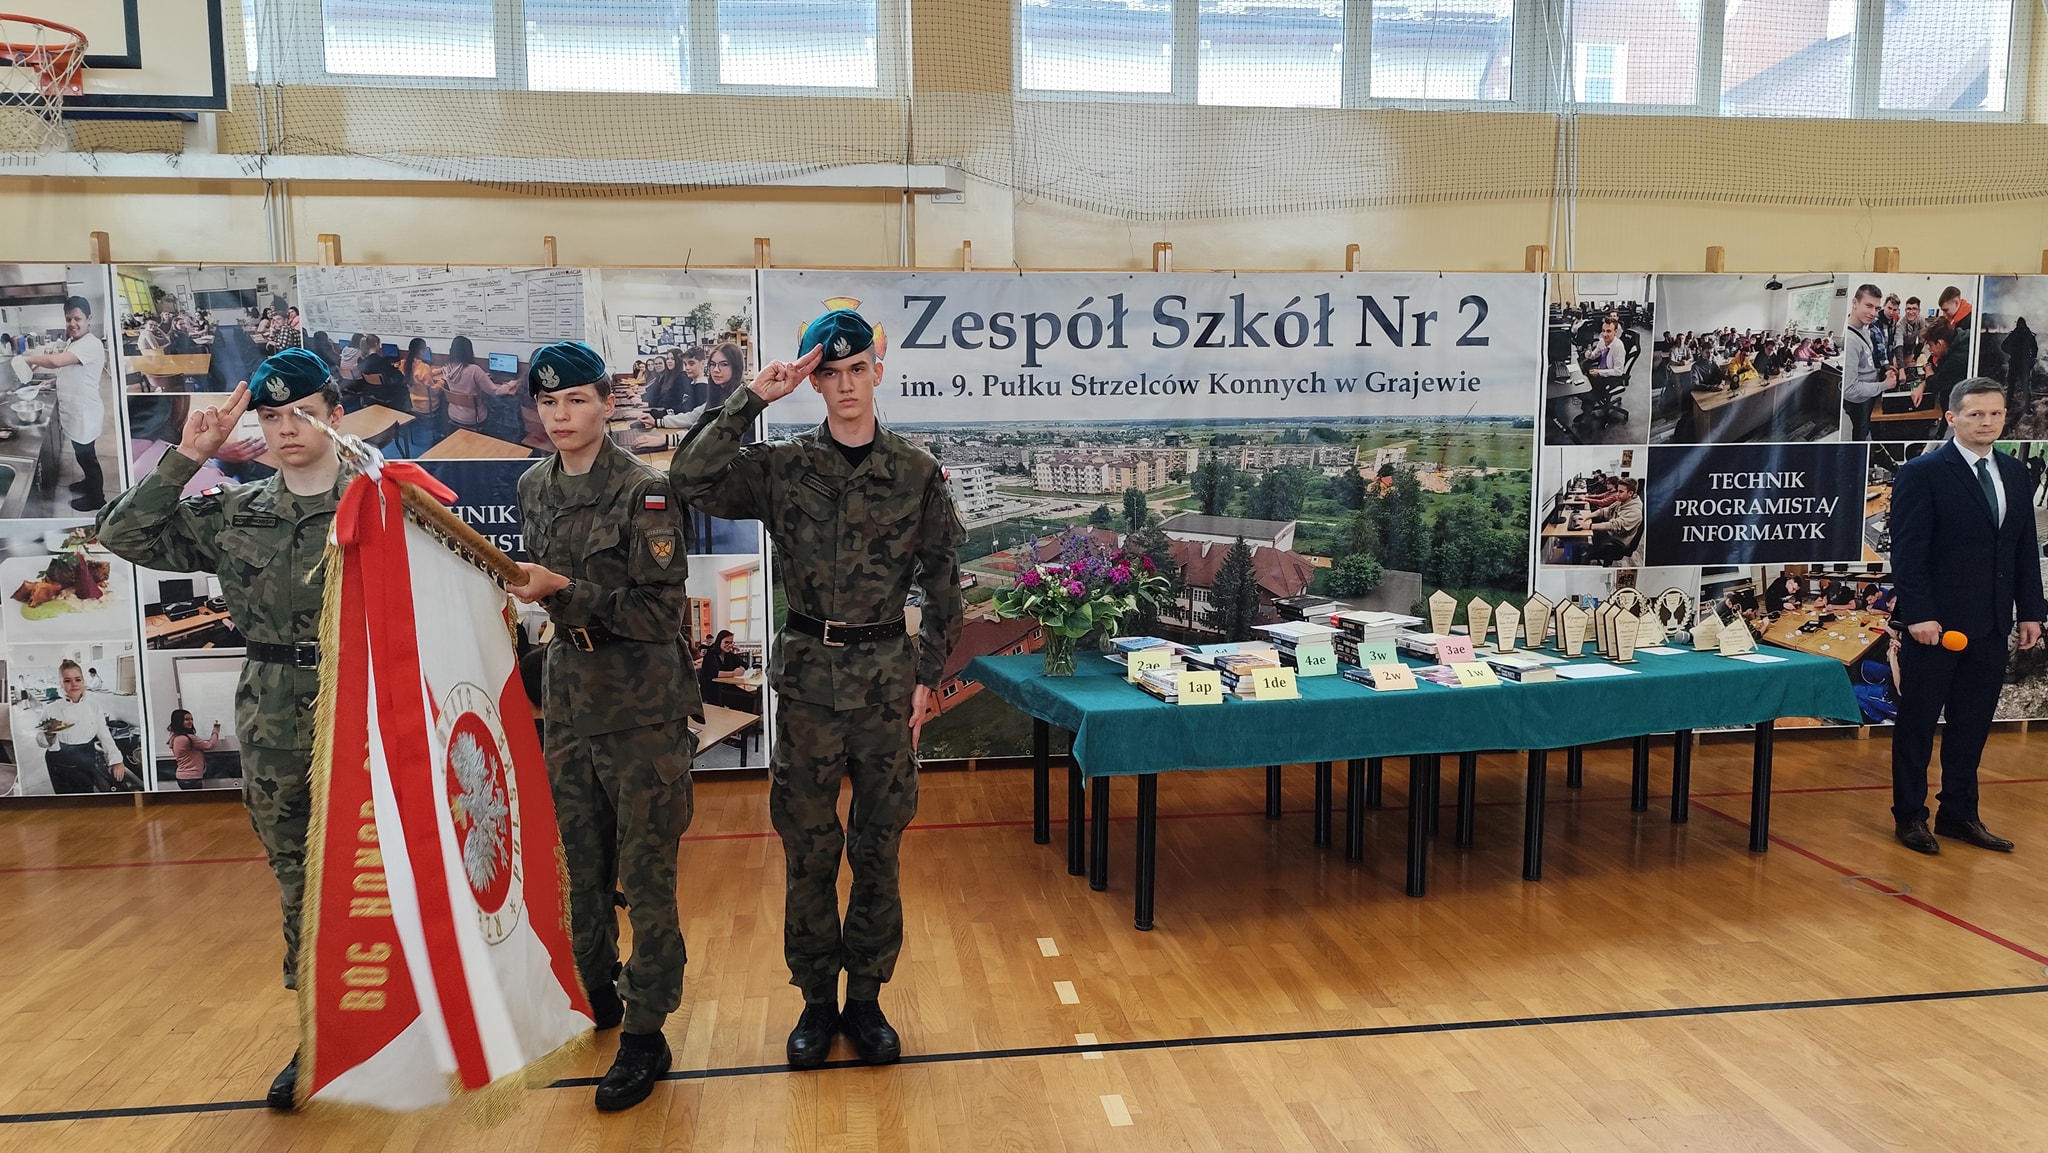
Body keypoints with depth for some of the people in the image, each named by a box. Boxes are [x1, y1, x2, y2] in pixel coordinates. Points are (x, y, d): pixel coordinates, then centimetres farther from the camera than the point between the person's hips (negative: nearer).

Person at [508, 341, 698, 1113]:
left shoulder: (644, 492, -13)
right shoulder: (534, 489, 7)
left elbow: (661, 610, -17)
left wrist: (567, 591, -23)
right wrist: (530, 589, 0)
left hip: (642, 709, -6)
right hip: (568, 699, 6)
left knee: (646, 876, 1)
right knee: (583, 868, 16)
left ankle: (645, 1037, 11)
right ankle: (596, 998, 34)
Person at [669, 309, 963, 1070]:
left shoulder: (916, 472, 1)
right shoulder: (782, 467, 0)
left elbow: (943, 582, 4)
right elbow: (691, 479, -15)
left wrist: (928, 675, 0)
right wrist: (751, 400, -15)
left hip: (887, 673, 0)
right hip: (808, 673, 0)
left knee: (878, 848, 9)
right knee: (808, 848, 8)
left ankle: (866, 998, 24)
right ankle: (816, 1000, 24)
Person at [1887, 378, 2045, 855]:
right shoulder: (1921, 474, -9)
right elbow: (1907, 550, -13)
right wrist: (1918, 614, -19)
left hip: (1991, 625, 6)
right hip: (1936, 624, -6)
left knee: (1972, 724, 12)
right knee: (1918, 722, 5)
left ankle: (1959, 813, 24)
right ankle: (1910, 816, 16)